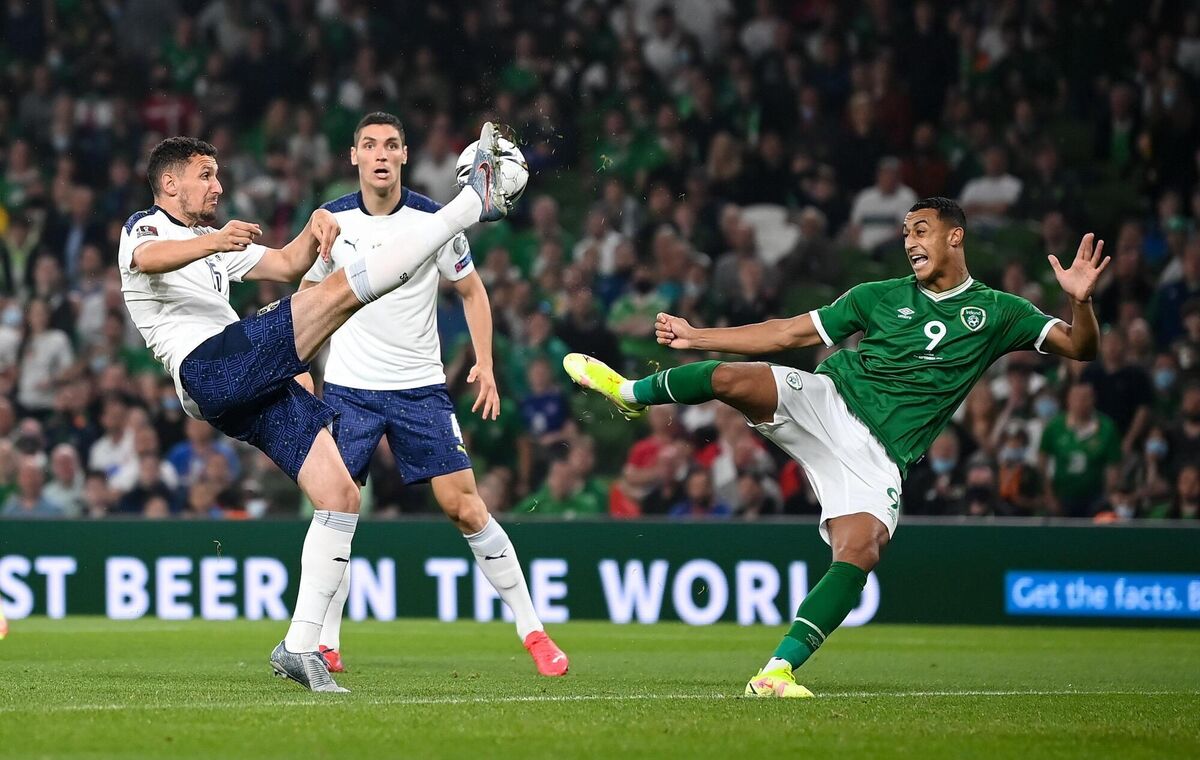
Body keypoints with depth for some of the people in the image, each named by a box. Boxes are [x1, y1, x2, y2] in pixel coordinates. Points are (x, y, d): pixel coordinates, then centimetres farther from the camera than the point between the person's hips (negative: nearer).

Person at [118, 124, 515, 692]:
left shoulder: (212, 239, 33)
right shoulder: (144, 228, 7)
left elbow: (286, 265, 32)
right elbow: (150, 259, -18)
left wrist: (313, 228, 8)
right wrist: (214, 242, -39)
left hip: (254, 389, 9)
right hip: (207, 366, -9)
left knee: (341, 496, -3)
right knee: (338, 293, -21)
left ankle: (300, 646, -4)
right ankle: (472, 203, -23)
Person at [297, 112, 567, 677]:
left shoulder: (434, 220, -6)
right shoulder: (332, 221, -2)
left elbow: (471, 290, 7)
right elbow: (307, 292, 12)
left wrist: (484, 362, -2)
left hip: (420, 388, -1)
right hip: (348, 390, 1)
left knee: (464, 506, -7)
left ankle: (532, 631, 1)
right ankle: (325, 643, 8)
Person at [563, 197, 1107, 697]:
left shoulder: (996, 312, 9)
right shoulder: (880, 297, 14)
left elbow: (1079, 347, 2)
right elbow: (790, 333, 17)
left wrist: (1080, 301, -21)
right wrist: (695, 336, 13)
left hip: (877, 456, -1)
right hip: (825, 400, 1)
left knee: (860, 552, -26)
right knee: (732, 378, -26)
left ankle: (777, 672, -26)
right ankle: (630, 393, 3)